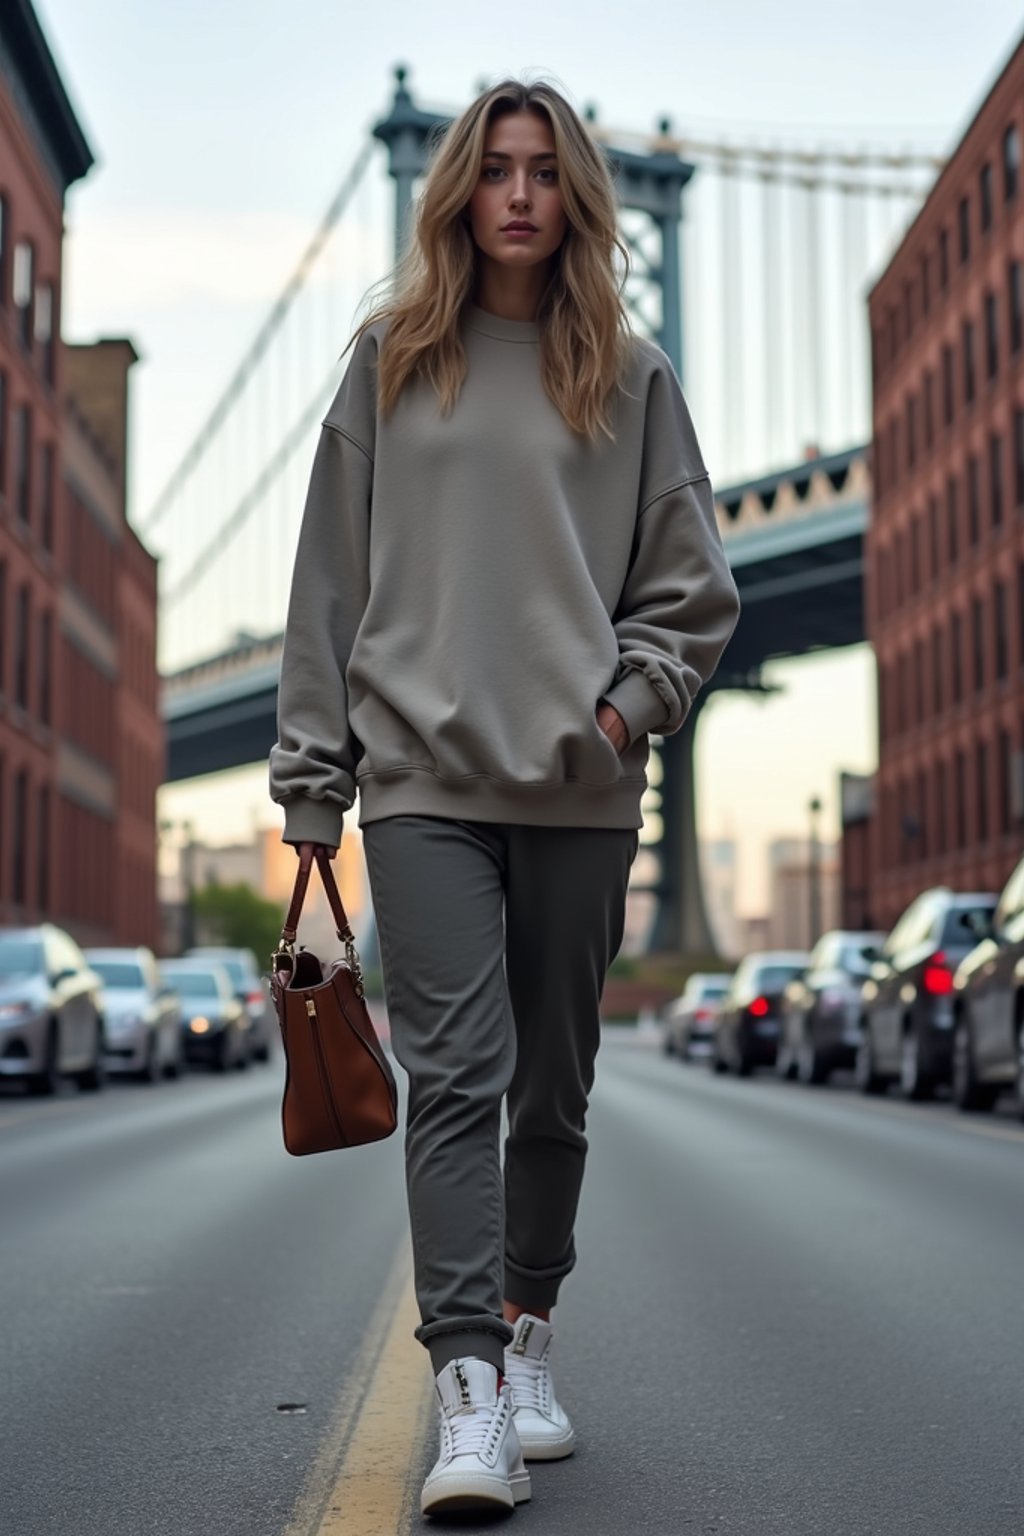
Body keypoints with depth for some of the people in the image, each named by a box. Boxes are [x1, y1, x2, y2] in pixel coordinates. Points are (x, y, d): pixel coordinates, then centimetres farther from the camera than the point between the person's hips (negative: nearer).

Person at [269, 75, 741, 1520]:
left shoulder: (629, 373, 10)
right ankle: (472, 1391, -12)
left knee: (554, 1088, 9)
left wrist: (630, 698, -6)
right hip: (424, 777, -1)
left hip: (581, 789, 1)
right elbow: (331, 585, 8)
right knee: (455, 1074, -10)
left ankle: (528, 1335, 26)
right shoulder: (391, 363, 10)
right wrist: (313, 784, 3)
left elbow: (693, 584, 11)